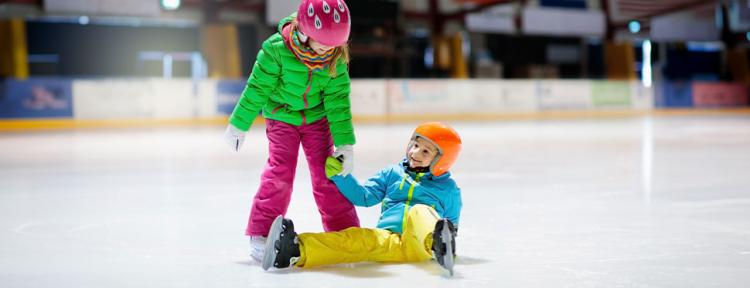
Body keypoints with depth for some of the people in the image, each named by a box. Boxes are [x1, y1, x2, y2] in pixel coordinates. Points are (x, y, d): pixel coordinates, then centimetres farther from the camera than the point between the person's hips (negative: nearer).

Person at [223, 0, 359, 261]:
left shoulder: (337, 59, -18)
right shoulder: (277, 48, -26)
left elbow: (338, 101, -12)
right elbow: (257, 89, -15)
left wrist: (344, 143, -13)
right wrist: (239, 124, -7)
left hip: (317, 119, 2)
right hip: (281, 117, -2)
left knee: (327, 173, -1)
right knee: (280, 172, -13)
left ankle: (346, 232, 8)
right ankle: (261, 234, -3)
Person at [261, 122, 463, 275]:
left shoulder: (448, 188, 16)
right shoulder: (392, 173, 22)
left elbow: (452, 224, 23)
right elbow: (363, 196, 18)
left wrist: (449, 240, 7)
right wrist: (339, 175, 8)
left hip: (420, 245, -2)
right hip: (388, 238, 2)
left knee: (420, 211, -33)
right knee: (361, 238, -29)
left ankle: (439, 245, -68)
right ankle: (298, 251, -52)